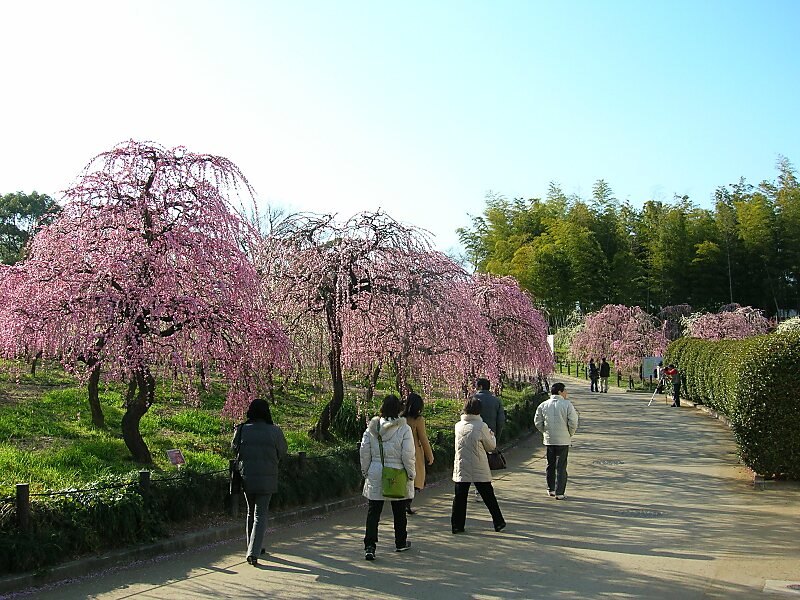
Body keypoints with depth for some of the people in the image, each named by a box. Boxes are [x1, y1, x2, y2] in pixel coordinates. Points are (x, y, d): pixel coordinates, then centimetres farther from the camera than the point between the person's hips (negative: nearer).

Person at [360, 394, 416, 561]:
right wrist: (411, 474, 1)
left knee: (373, 512, 3)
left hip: (375, 475, 1)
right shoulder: (404, 429, -11)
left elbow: (364, 452, 2)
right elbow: (408, 455, -11)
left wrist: (365, 471, 14)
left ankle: (369, 546, -9)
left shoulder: (372, 428, -2)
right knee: (399, 511, 16)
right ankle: (401, 543, 30)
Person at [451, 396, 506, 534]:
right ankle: (499, 523, 19)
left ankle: (457, 525, 6)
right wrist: (491, 435, 18)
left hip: (461, 468, 2)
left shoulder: (458, 426, -1)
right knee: (488, 497, 10)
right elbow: (491, 446, -2)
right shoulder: (482, 426, -12)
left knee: (460, 497, 7)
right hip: (480, 470, -2)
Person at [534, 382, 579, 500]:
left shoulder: (543, 405, 1)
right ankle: (559, 493, 1)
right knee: (561, 466, 2)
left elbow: (537, 422, 2)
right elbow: (573, 423, -13)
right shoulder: (567, 404, -10)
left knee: (550, 465, 17)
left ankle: (551, 489, 27)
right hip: (563, 440, -3)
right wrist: (570, 434, 4)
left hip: (549, 440, 4)